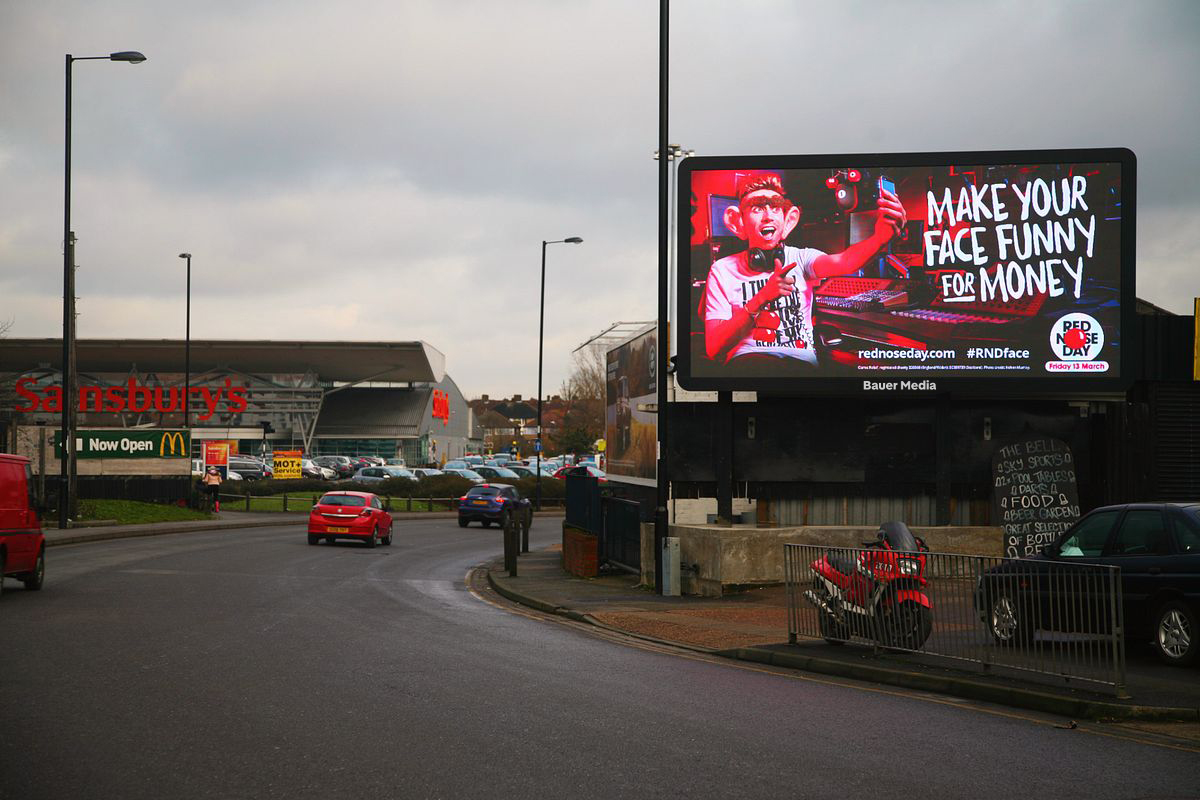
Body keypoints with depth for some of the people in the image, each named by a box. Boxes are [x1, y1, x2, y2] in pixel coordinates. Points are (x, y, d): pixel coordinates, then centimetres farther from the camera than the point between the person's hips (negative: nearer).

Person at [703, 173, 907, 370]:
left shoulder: (800, 258, 12)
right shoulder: (723, 270, 8)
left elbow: (842, 262, -14)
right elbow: (713, 349, -3)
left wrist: (880, 238, -37)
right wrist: (761, 299, -16)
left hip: (802, 362, 3)